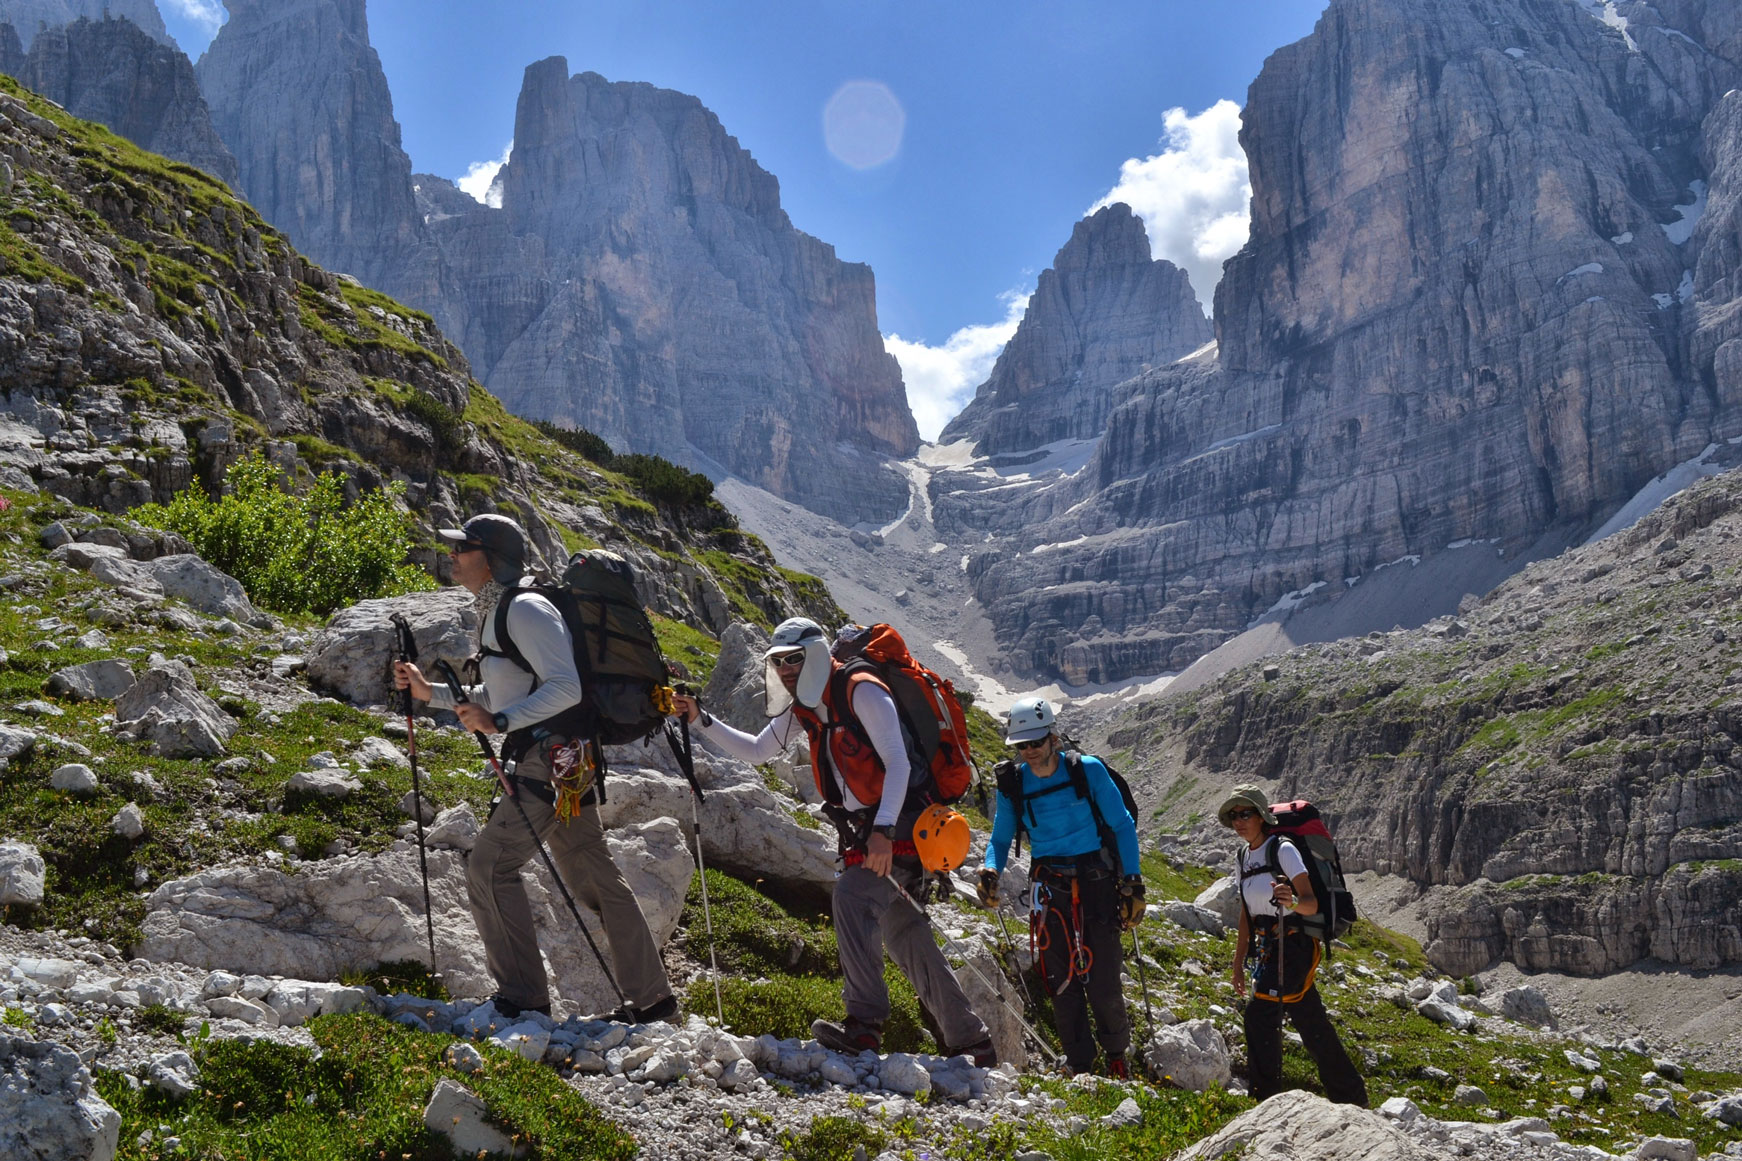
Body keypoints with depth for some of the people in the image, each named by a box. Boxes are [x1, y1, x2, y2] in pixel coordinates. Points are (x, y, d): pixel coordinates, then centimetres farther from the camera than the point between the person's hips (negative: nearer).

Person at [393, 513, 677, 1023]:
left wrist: (501, 721, -29)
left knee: (490, 866, -8)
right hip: (560, 763, 10)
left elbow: (566, 687, -22)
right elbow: (496, 696, 25)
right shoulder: (495, 613, 17)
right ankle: (652, 996, 19)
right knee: (593, 877, 12)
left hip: (553, 758, -10)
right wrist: (430, 693, 16)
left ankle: (522, 997, 0)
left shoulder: (525, 609, -14)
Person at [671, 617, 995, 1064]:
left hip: (903, 823, -9)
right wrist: (701, 721, 6)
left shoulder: (860, 693, -14)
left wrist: (882, 830, -31)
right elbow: (755, 751, 18)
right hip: (870, 832, 9)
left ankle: (865, 1022, -28)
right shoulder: (803, 710, 10)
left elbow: (899, 764, -21)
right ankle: (971, 1043, 20)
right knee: (908, 941, 10)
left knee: (851, 893, -28)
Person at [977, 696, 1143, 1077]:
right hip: (1050, 886, 2)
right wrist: (990, 871, -10)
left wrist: (1132, 884, -5)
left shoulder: (1087, 770, -8)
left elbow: (1122, 826, -1)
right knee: (1061, 981, 1)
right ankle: (1079, 1064, 16)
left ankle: (1117, 1055, 20)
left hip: (1098, 881, -2)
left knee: (1103, 983, -4)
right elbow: (1000, 837, 11)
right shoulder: (1012, 783, -1)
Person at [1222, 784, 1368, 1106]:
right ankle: (1352, 1097, 23)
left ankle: (1267, 1100, -10)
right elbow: (1247, 914, 14)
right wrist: (1238, 964, 13)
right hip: (1269, 947, 8)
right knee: (1311, 1024, 12)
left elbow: (1312, 904, -23)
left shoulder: (1283, 849, -14)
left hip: (1294, 944, -8)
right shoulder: (1245, 855, 9)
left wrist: (1291, 902, -45)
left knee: (1260, 1014, -17)